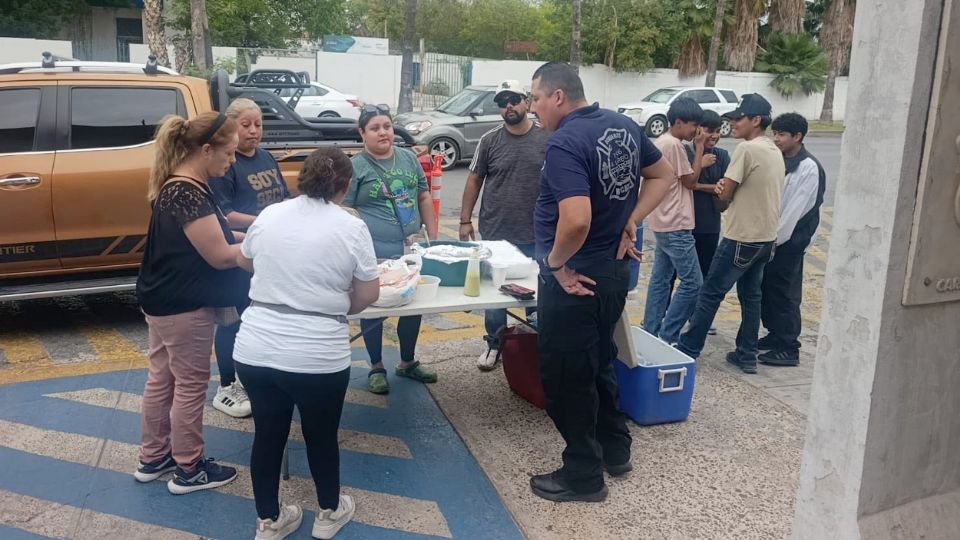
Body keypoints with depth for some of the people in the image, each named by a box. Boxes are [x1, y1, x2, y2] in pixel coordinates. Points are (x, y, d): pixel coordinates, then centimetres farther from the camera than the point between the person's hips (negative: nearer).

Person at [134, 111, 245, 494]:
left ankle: (153, 458, 34)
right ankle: (189, 470, 19)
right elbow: (220, 256, -23)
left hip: (164, 301, 10)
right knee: (191, 384, 4)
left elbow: (205, 236, 13)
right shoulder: (188, 194, -25)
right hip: (184, 306, -10)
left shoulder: (180, 186, 7)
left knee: (161, 379, 19)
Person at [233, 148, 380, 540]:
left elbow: (245, 262, 23)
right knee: (321, 435, 17)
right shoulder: (352, 228, -7)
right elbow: (368, 294, -2)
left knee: (267, 435, 18)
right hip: (318, 356, -3)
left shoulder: (268, 216, 6)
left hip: (255, 350, 4)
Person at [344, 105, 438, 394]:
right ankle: (376, 368, 24)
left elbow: (425, 198, 14)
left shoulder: (409, 158, 8)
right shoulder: (355, 167, -6)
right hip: (374, 256, -5)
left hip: (411, 251, 5)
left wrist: (433, 238, 9)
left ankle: (408, 363, 33)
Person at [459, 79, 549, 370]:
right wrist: (465, 220, 0)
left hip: (535, 235, 0)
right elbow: (474, 180, 4)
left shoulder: (547, 139, -1)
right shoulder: (489, 141, 0)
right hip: (494, 234, 1)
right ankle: (494, 343, 26)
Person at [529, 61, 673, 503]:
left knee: (566, 377, 6)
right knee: (599, 362, 24)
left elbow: (576, 221, -35)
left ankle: (583, 475, 19)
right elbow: (664, 175, 14)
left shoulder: (565, 143, -23)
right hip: (614, 270, 9)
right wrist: (630, 222, 5)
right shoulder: (624, 126, 4)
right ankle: (616, 449, 37)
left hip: (574, 279, -9)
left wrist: (555, 261, -17)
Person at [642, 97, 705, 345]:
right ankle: (667, 337, -1)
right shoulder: (674, 144, -16)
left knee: (660, 279, 13)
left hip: (664, 223, 10)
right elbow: (690, 182, -11)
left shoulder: (660, 142, 14)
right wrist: (699, 148, -7)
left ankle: (650, 333, 17)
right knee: (692, 282, -5)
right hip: (676, 225, -10)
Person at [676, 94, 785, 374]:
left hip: (741, 237, -8)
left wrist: (723, 187, 10)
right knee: (751, 296, 14)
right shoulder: (775, 152, 12)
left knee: (711, 293, 0)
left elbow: (725, 194, -13)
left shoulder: (747, 149, -16)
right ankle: (747, 356, 18)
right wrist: (728, 187, 2)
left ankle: (688, 349, 6)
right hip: (767, 236, 8)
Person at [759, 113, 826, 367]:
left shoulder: (809, 168, -15)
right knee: (766, 289, 14)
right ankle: (775, 334, 30)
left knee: (784, 294, -2)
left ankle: (788, 349, 7)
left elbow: (795, 210, -17)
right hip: (770, 237, 7)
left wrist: (775, 239, -15)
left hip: (789, 242, -7)